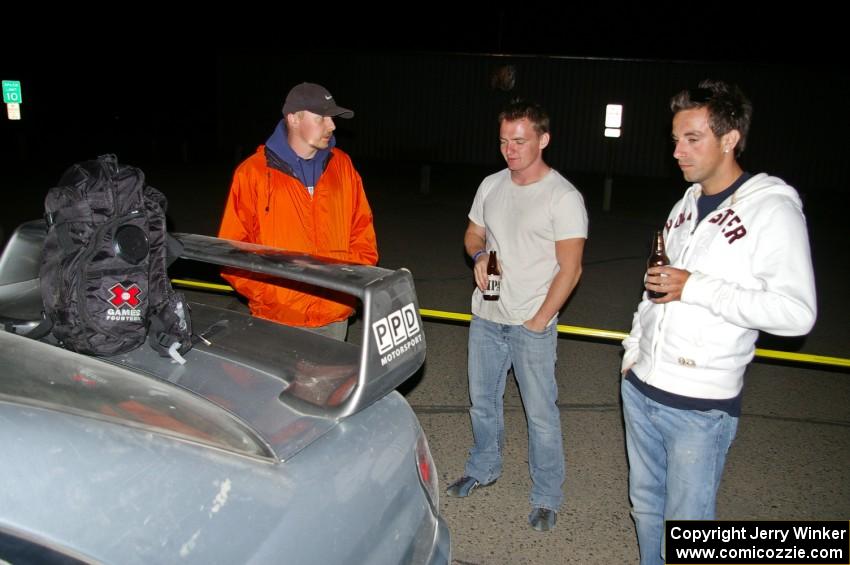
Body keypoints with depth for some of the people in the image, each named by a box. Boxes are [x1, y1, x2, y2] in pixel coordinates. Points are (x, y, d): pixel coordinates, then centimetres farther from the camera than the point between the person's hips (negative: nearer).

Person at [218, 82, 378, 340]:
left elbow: (362, 231, 11)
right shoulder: (253, 172, -5)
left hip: (335, 316, 4)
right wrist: (269, 294, -12)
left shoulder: (342, 166, 6)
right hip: (277, 320, -3)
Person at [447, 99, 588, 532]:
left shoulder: (564, 197, -13)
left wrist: (539, 321, -15)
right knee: (482, 400, 20)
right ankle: (483, 467, 42)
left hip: (532, 324, -6)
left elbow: (570, 268, -13)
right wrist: (478, 255, -6)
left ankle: (547, 499, 21)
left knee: (541, 415, 3)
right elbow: (472, 234, 18)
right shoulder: (490, 186, 6)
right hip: (486, 317, 6)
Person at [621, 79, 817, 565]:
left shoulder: (772, 207, -12)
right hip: (641, 388, 7)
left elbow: (797, 313, -21)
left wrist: (696, 288, -22)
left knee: (687, 524, 6)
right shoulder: (685, 206, 10)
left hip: (701, 405, -7)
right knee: (645, 504, 19)